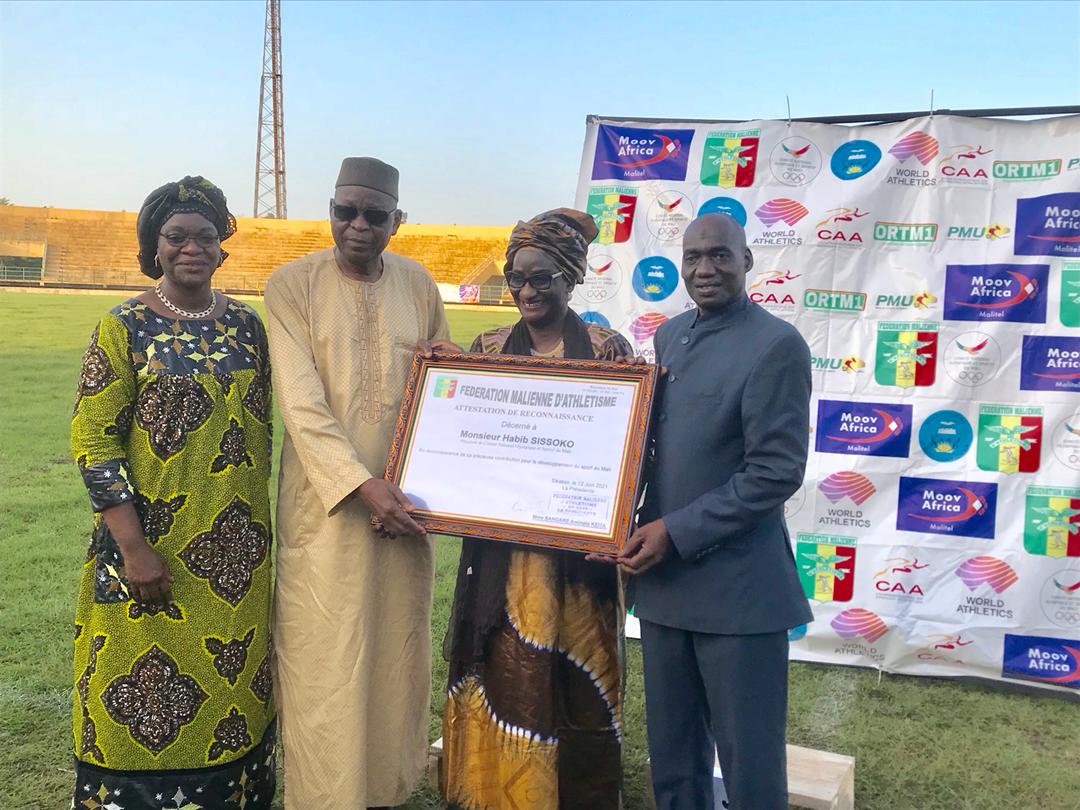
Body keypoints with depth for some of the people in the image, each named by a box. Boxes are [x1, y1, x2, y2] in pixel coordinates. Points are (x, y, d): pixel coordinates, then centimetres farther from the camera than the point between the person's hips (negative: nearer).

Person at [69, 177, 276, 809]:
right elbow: (93, 441, -10)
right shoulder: (124, 328, -7)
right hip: (154, 545, -4)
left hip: (238, 546, 4)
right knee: (144, 687, 6)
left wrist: (255, 517, 13)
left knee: (233, 676, 13)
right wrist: (133, 547, -15)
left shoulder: (246, 324, 5)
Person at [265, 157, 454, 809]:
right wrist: (361, 484, -21)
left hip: (404, 496, 4)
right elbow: (302, 402, -13)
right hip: (326, 498, -3)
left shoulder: (418, 283, 6)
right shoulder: (292, 284, -6)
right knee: (326, 658, 1)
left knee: (396, 651, 11)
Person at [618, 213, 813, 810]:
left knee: (749, 761, 6)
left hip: (737, 587, -6)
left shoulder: (776, 345, -11)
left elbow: (777, 472, -16)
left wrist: (676, 532, -17)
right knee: (671, 755, 18)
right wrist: (643, 527, 2)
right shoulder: (668, 335, 11)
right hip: (663, 580, 7)